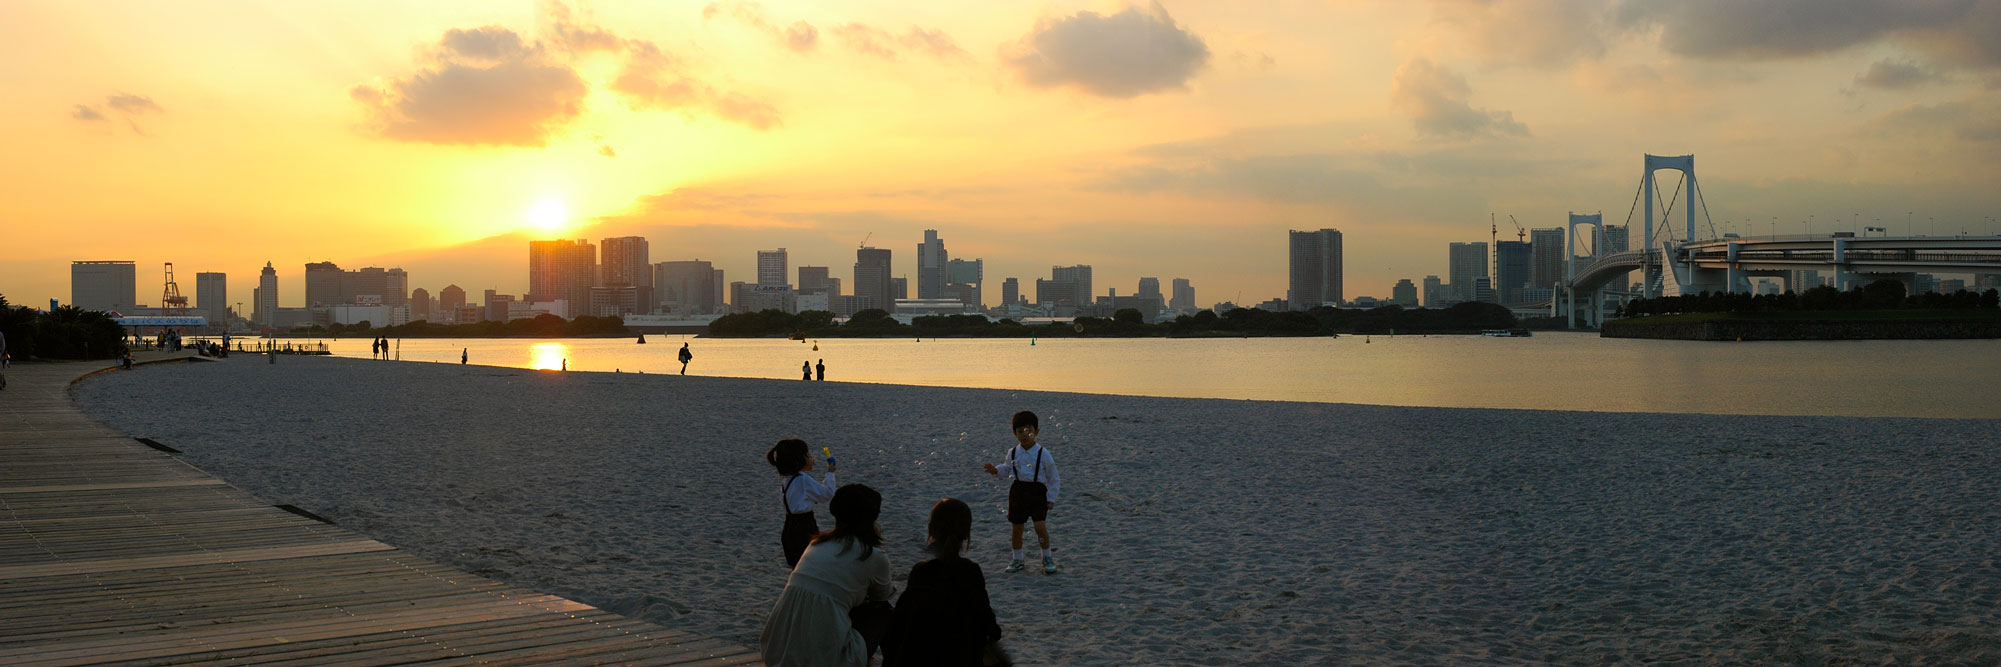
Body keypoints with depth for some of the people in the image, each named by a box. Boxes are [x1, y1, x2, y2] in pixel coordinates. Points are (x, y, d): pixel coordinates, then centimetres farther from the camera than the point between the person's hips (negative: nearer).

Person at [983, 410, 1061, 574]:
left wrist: (1051, 499, -2)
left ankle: (1047, 558, 7)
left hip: (1037, 492, -3)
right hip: (1018, 491, 3)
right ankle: (1017, 559, 25)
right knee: (1017, 528, 8)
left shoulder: (1043, 453, -7)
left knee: (1040, 526, -13)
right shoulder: (1013, 453, 3)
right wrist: (996, 470, 2)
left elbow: (1053, 478, 0)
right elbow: (1008, 468, 23)